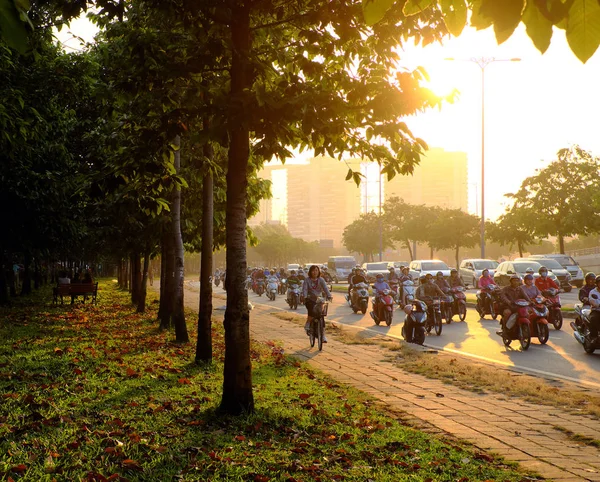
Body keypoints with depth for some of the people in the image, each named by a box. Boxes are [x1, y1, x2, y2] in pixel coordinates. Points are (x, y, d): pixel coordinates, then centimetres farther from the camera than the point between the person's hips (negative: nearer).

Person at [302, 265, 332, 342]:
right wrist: (304, 296, -35)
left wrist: (329, 296, -30)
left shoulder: (321, 280, 3)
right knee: (312, 312, -30)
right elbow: (305, 289, -14)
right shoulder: (307, 280, 0)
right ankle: (307, 325, -4)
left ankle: (323, 335, 5)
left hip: (319, 300, 2)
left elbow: (325, 288, -12)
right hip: (310, 300, -2)